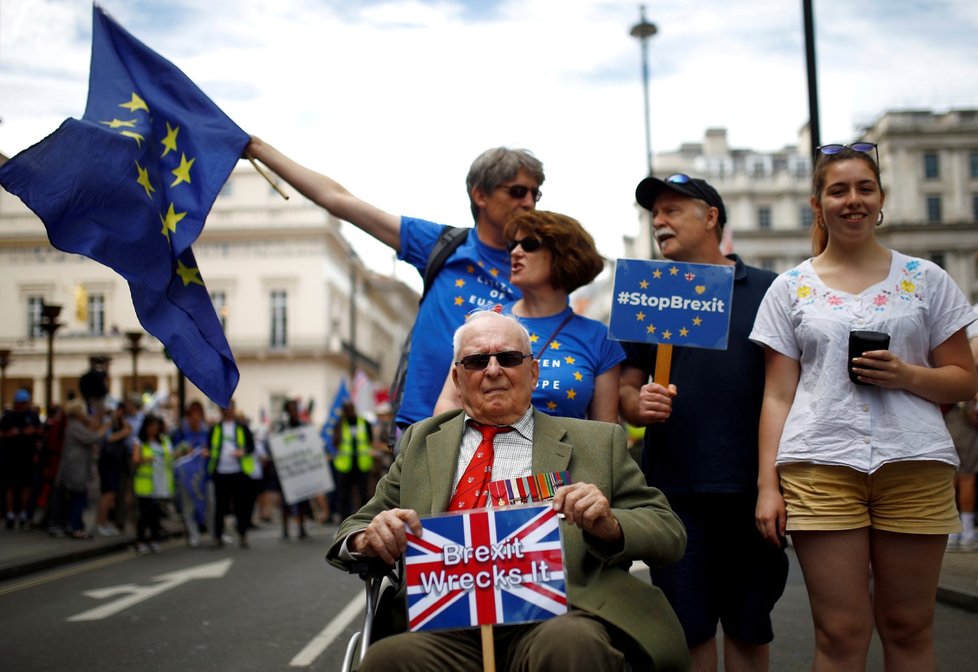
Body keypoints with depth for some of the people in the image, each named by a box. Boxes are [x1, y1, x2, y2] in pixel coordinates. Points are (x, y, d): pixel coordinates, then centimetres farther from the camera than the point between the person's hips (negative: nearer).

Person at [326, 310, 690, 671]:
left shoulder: (597, 442, 18)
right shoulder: (421, 441, 24)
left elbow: (670, 533, 14)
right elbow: (354, 531, 23)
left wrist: (610, 525, -8)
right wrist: (369, 539, -3)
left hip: (553, 620, -1)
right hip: (449, 630, 1)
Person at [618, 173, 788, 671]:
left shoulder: (766, 290, 7)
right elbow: (626, 388, 11)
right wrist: (638, 405, -13)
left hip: (753, 485, 0)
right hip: (675, 487, 0)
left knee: (749, 628, 10)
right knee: (688, 629, 4)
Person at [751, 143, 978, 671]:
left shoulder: (925, 279, 12)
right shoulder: (791, 288, 11)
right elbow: (777, 396, 7)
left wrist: (907, 375, -9)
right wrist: (767, 483, -1)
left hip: (915, 468, 1)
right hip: (821, 469, -1)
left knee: (909, 627, 6)